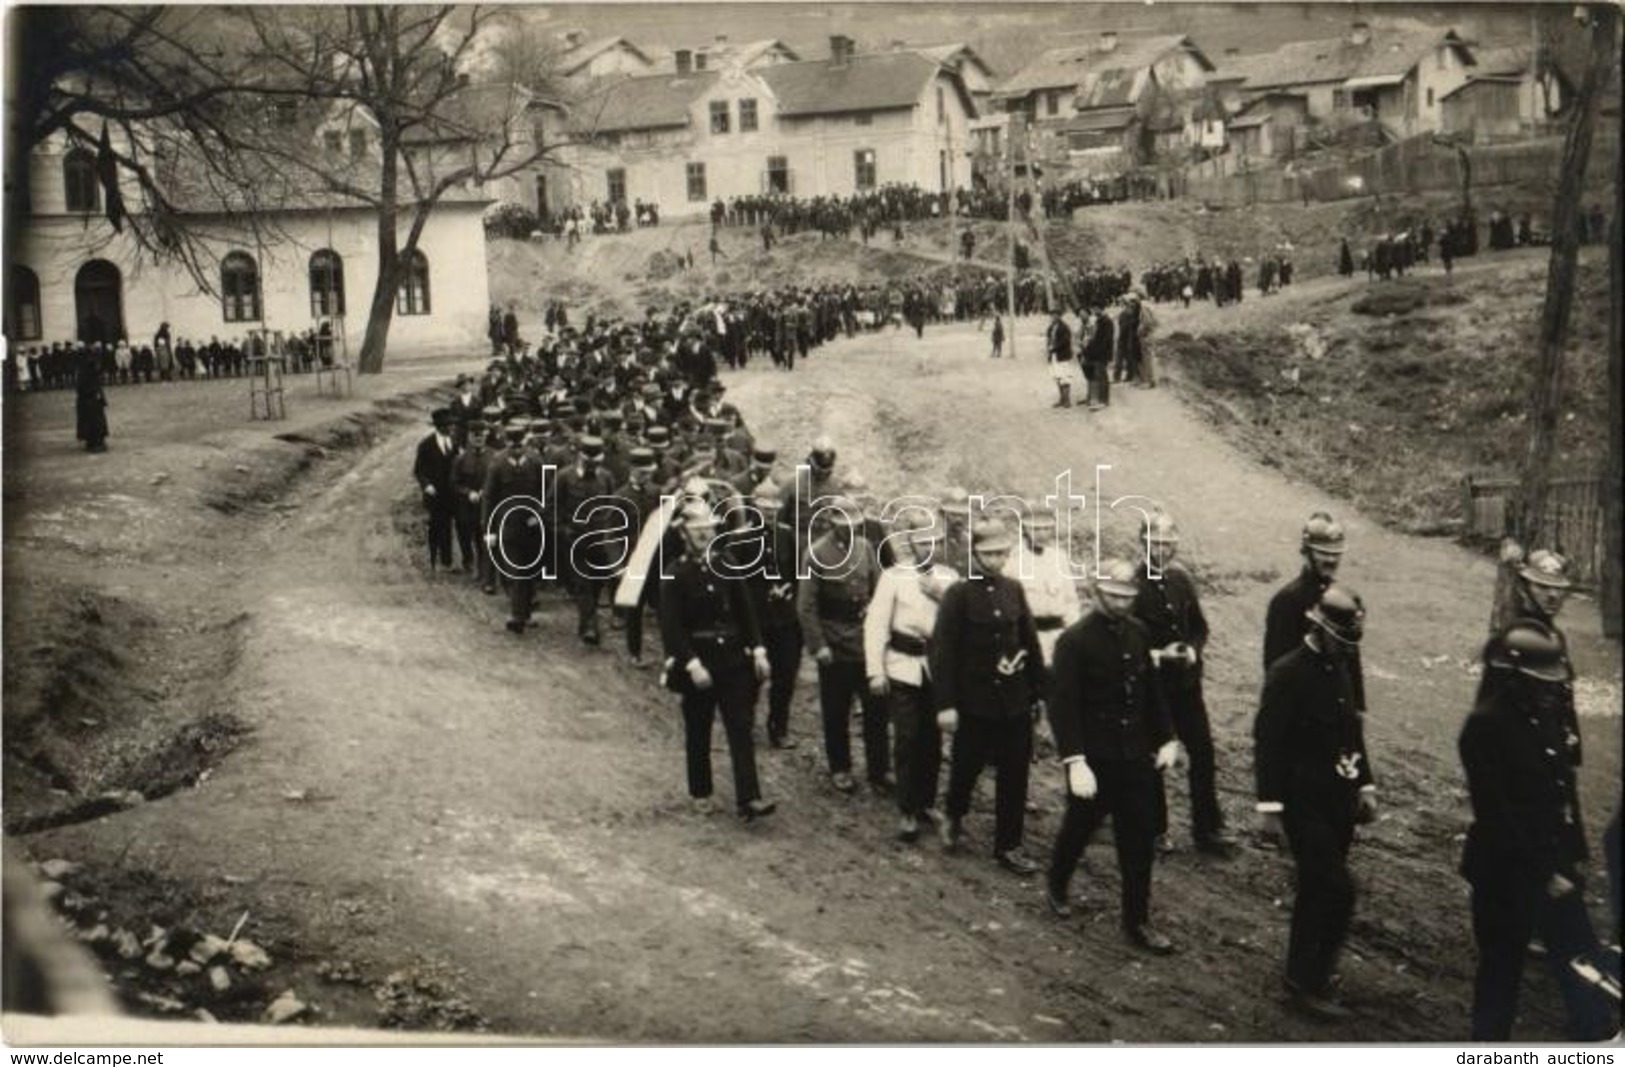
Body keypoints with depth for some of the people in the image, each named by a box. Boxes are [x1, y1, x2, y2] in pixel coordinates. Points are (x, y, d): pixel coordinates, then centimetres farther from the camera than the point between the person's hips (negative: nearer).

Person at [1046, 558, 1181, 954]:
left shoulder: (1137, 633, 2)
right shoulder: (1075, 640, -15)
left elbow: (1151, 691, 13)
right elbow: (1064, 706, -19)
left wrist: (1166, 738, 6)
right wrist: (1075, 762, -25)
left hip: (1135, 757, 4)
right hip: (1094, 758, -4)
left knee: (1139, 840, 5)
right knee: (1079, 828, 15)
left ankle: (1137, 921, 16)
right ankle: (1056, 886, 42)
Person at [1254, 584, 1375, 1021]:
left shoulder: (1341, 667, 9)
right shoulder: (1287, 673, -16)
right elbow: (1267, 741, -16)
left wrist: (1365, 785, 13)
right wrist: (1271, 804, -17)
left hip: (1339, 800, 8)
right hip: (1305, 802, -8)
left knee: (1317, 890, 15)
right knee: (1338, 891, -11)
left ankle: (1302, 974, 28)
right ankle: (1309, 983, -1)